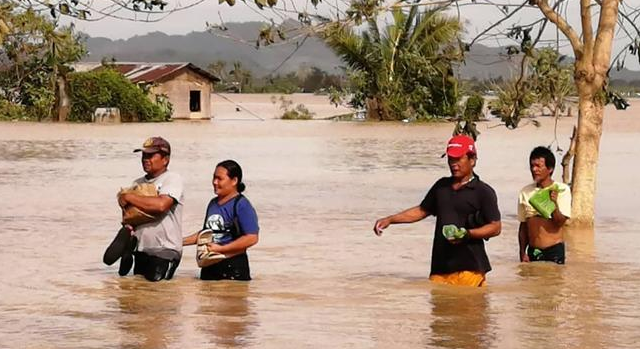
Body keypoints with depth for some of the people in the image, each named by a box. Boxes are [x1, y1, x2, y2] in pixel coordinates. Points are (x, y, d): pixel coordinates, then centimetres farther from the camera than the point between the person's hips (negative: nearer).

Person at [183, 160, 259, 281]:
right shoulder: (213, 204, 11)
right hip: (210, 266, 8)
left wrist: (220, 248, -19)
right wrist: (181, 241, 14)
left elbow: (252, 238, -19)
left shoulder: (241, 205, -12)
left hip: (233, 267, -8)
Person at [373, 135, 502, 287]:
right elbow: (422, 210, 28)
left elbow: (496, 227, -4)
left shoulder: (483, 192, -1)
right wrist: (389, 220, 20)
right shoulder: (442, 186, 18)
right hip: (440, 267, 6)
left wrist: (467, 234, -18)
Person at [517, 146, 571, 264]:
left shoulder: (561, 190, -5)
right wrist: (523, 253, 7)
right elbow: (523, 226, 11)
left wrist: (554, 204, -28)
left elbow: (560, 222, -10)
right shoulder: (525, 192, 6)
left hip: (554, 250, -4)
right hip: (533, 251, 4)